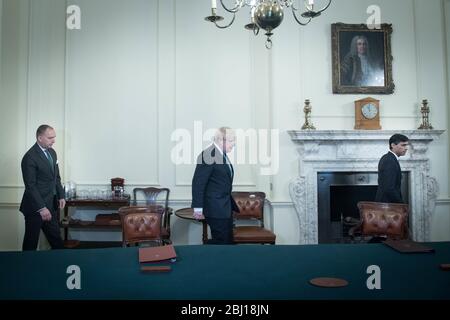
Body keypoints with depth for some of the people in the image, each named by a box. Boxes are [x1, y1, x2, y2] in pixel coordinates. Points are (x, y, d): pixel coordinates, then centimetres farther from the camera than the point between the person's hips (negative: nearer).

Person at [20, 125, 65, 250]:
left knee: (56, 240, 12)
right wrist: (41, 208, -21)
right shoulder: (30, 157, -16)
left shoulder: (52, 152, 8)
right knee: (31, 242, 8)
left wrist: (61, 196, 9)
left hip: (51, 205, 7)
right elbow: (30, 186, -19)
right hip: (35, 207, -7)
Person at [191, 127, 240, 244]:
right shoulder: (208, 155, -17)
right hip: (215, 209, -10)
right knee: (221, 241, -4)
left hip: (226, 208, 10)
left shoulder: (222, 155, 12)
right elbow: (198, 183, -19)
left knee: (228, 241, 14)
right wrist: (198, 207, -19)